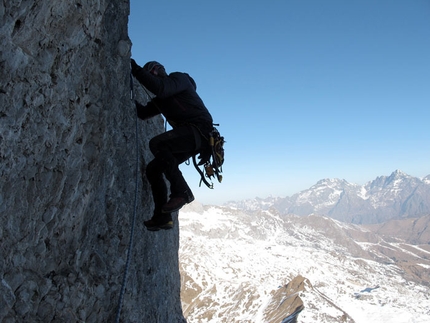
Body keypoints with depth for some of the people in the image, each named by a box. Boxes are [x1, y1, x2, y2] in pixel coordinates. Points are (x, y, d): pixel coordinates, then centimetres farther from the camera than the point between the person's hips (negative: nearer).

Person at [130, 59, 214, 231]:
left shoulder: (179, 78, -1)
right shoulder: (161, 99, 24)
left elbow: (160, 88, -21)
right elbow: (143, 113, 30)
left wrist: (137, 71, -15)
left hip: (200, 130, -9)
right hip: (187, 137, 9)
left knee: (156, 143, -28)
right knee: (153, 169, 4)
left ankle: (181, 192, -23)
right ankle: (162, 217, 6)